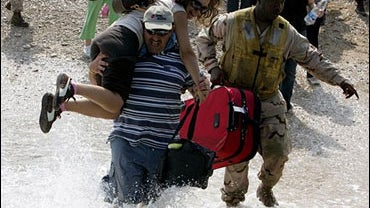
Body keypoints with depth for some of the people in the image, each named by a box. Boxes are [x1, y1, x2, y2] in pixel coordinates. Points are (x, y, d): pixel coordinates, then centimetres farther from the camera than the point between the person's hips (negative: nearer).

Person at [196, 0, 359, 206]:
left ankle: (266, 189, 23)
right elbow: (205, 38, 7)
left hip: (269, 100, 2)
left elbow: (313, 58, 3)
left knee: (278, 153, -8)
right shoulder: (231, 22, -9)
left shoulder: (287, 33, -3)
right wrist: (213, 67, -5)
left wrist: (340, 80, -4)